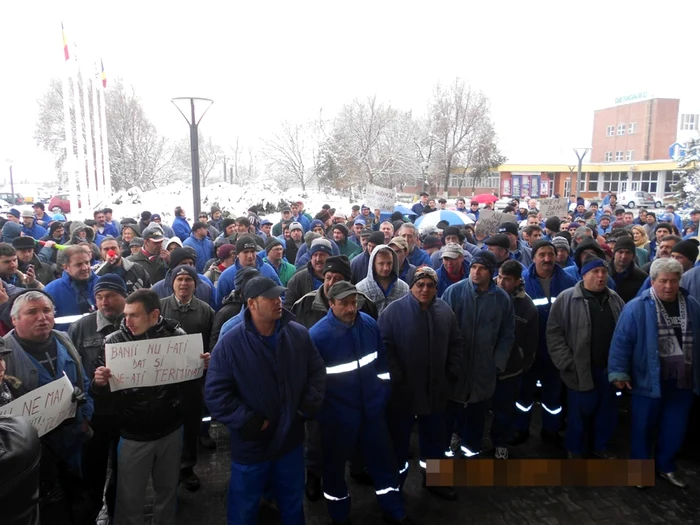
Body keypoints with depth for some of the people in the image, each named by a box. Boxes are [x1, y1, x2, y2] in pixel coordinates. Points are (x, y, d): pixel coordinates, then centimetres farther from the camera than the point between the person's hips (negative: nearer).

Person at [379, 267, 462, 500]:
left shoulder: (445, 310, 2)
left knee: (434, 437, 22)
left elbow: (456, 343, 10)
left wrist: (453, 373, 3)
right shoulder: (394, 310, -14)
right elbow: (384, 346, -16)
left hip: (435, 389, 5)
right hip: (403, 389, -4)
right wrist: (396, 377, -18)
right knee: (399, 438, 12)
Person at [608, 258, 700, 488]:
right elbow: (621, 341, -14)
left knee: (676, 428, 17)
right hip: (648, 380, -4)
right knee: (643, 427, 11)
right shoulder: (637, 307, -14)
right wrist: (619, 373, -16)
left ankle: (666, 466, 38)